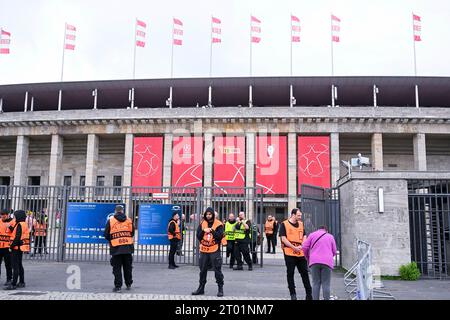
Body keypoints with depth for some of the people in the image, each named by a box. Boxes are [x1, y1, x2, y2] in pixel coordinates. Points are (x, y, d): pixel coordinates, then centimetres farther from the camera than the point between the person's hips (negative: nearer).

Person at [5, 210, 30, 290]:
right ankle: (21, 283, 23)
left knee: (15, 266, -7)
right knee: (19, 265, 17)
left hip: (16, 247, -10)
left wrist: (11, 246, -19)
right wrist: (10, 227, 10)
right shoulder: (24, 224, 13)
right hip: (20, 248, 10)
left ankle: (13, 284, -6)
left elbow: (17, 237, -22)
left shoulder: (19, 224, -16)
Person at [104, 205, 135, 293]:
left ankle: (118, 286, 1)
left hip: (116, 247, -2)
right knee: (128, 267, 14)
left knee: (117, 267, 4)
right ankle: (128, 285, 22)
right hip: (128, 247, 3)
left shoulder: (110, 220, 1)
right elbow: (132, 233, 13)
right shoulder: (129, 220, 7)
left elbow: (106, 235, 4)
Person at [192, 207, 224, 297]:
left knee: (217, 270, -2)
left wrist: (212, 230, -21)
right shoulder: (202, 224, 8)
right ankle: (201, 288, 24)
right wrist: (203, 231, -13)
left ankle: (220, 288, 8)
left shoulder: (218, 224, -3)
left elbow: (220, 236, -12)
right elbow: (198, 236, 4)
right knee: (203, 270, 12)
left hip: (214, 250, -4)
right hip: (204, 250, 4)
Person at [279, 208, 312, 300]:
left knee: (304, 272, 6)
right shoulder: (284, 224, -3)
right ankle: (293, 294, 14)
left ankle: (309, 293, 15)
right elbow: (283, 239, -9)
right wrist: (294, 247, -14)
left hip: (301, 252, 4)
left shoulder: (301, 224, 13)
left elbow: (304, 236, 13)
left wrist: (301, 246, -6)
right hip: (289, 252, -4)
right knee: (290, 273, 4)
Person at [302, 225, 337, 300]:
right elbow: (334, 251, 14)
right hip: (327, 262, 0)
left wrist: (308, 258, 20)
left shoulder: (312, 234, 13)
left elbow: (305, 247, 5)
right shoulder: (330, 236, 16)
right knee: (326, 284, 2)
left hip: (314, 261, 0)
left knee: (316, 283, 5)